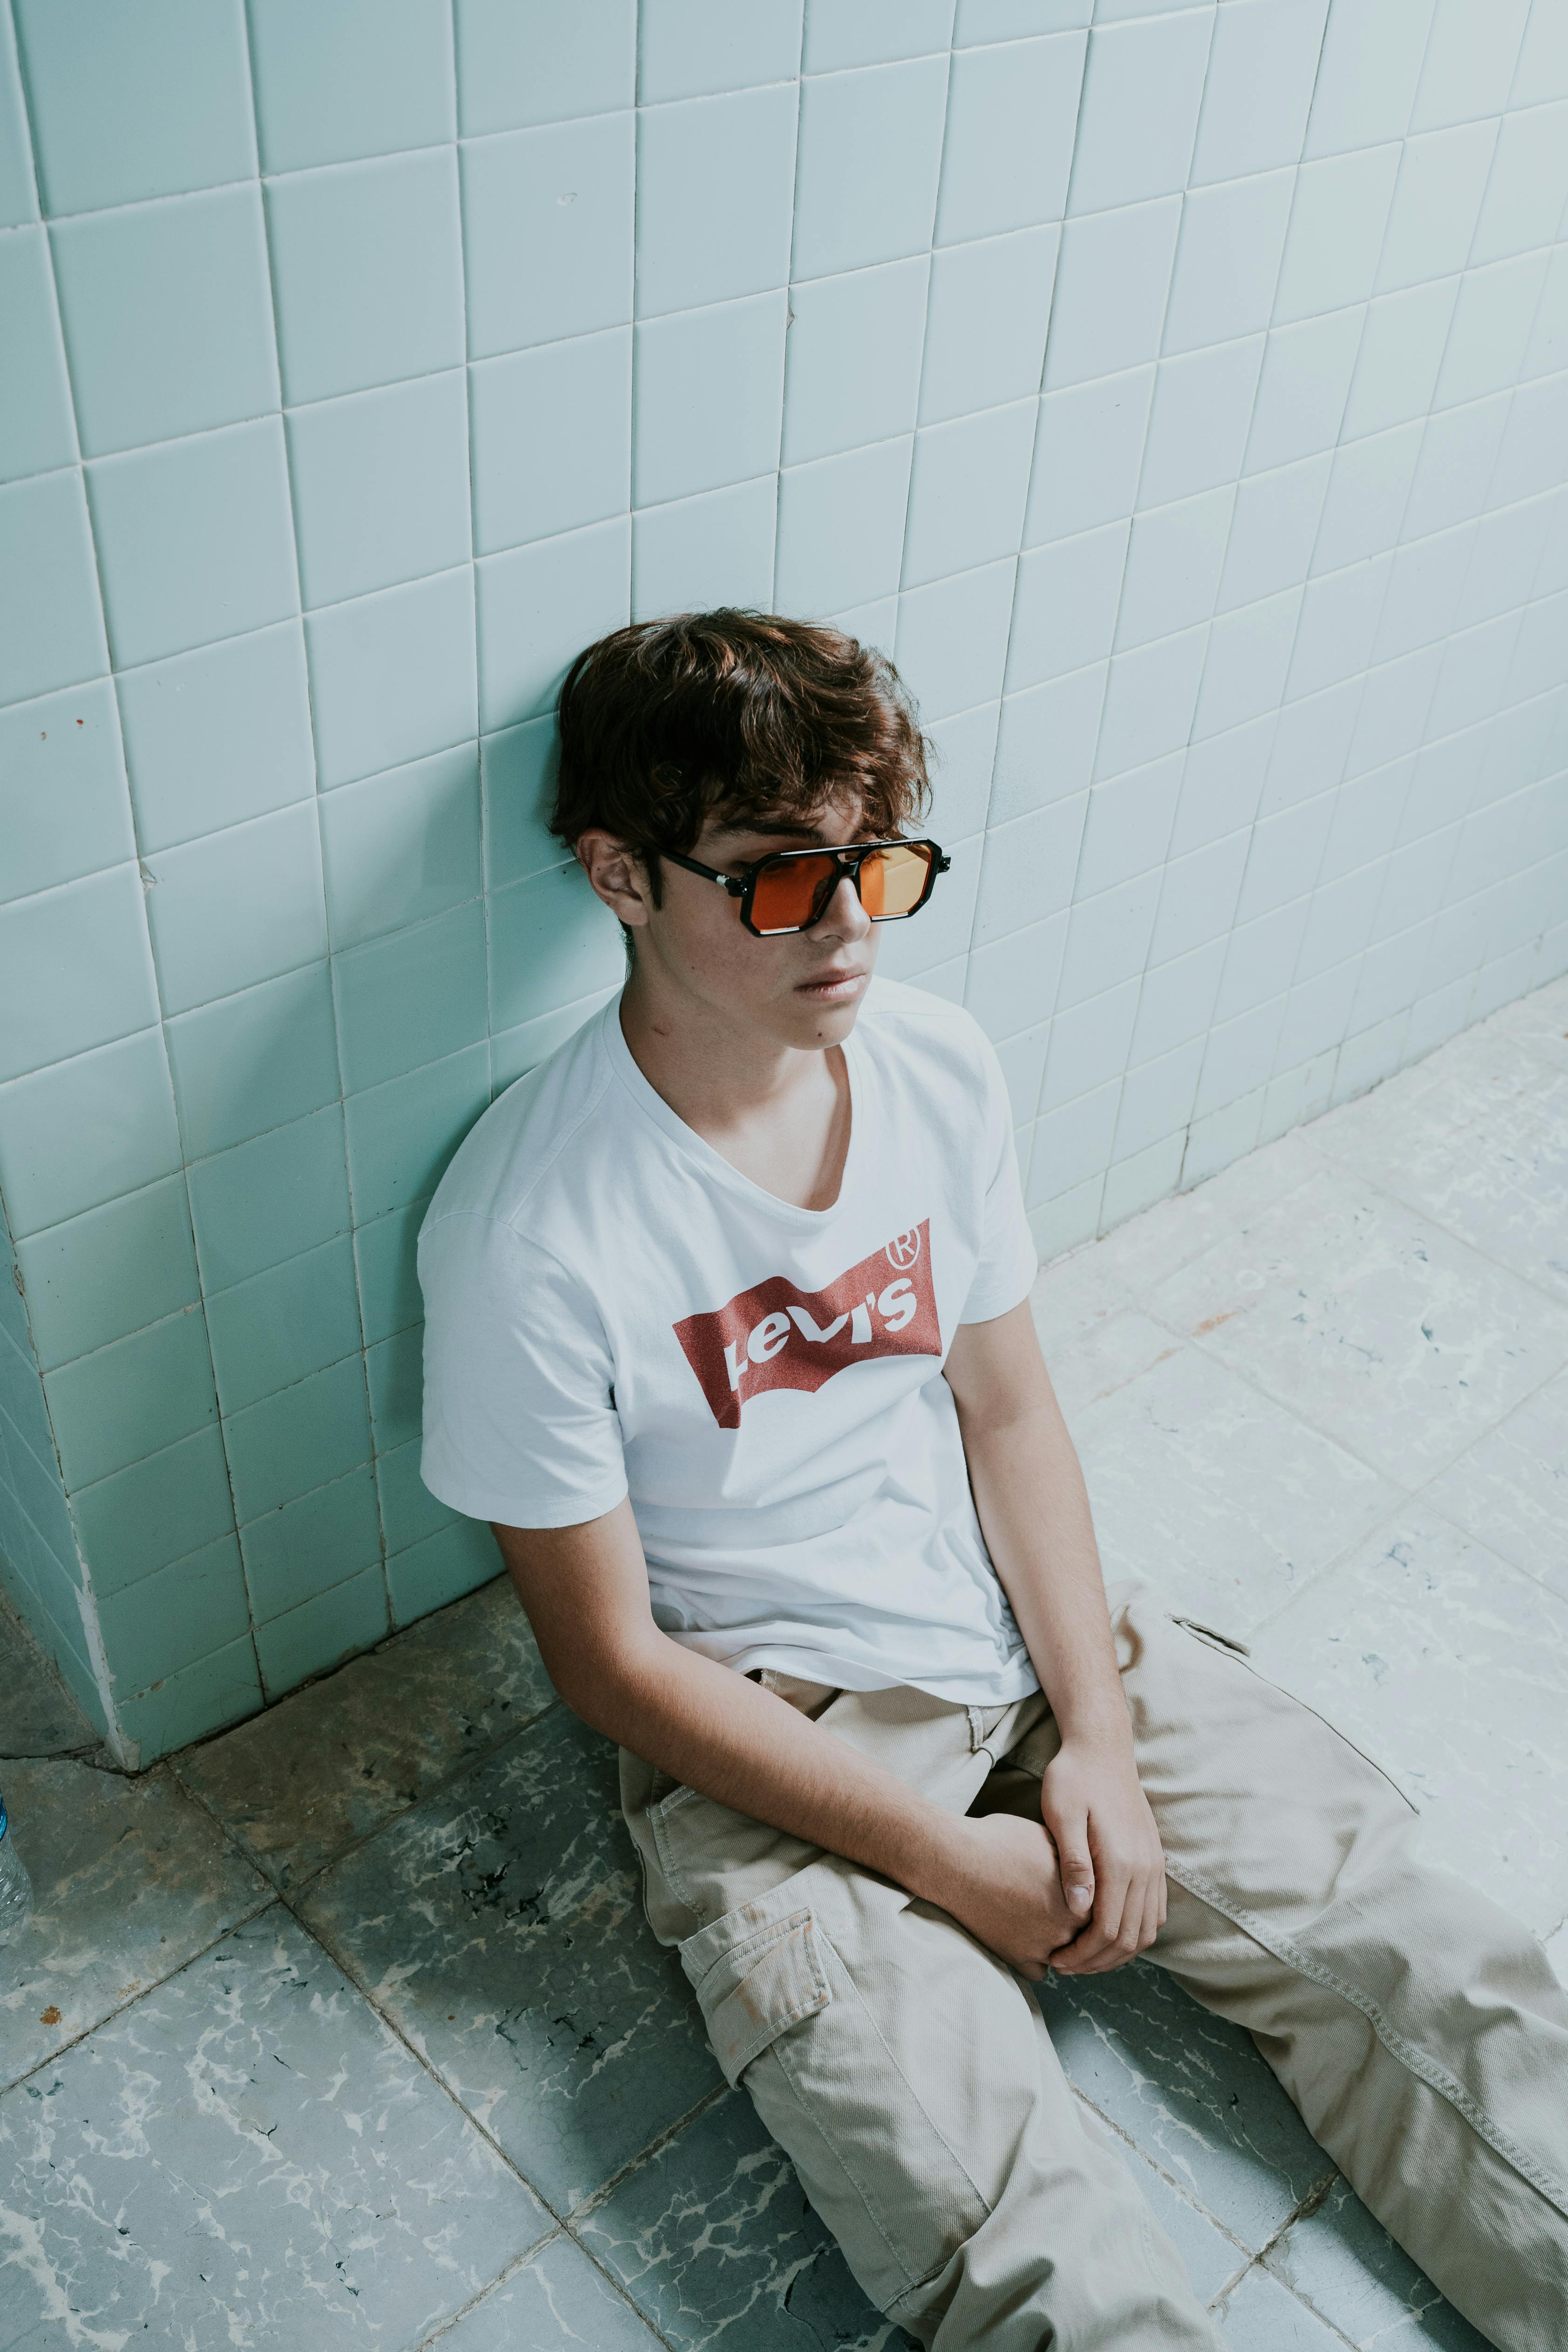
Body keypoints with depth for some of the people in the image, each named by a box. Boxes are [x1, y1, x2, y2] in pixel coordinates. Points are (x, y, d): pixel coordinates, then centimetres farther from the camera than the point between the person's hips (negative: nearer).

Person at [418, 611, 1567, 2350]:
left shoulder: (936, 1063, -4)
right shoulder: (529, 1232, -21)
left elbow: (1010, 1413, 4)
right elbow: (612, 1657, -14)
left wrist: (1099, 1736, -6)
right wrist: (948, 1859, -15)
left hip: (1025, 1624, 5)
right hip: (766, 1737, -5)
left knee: (1418, 1963, -4)